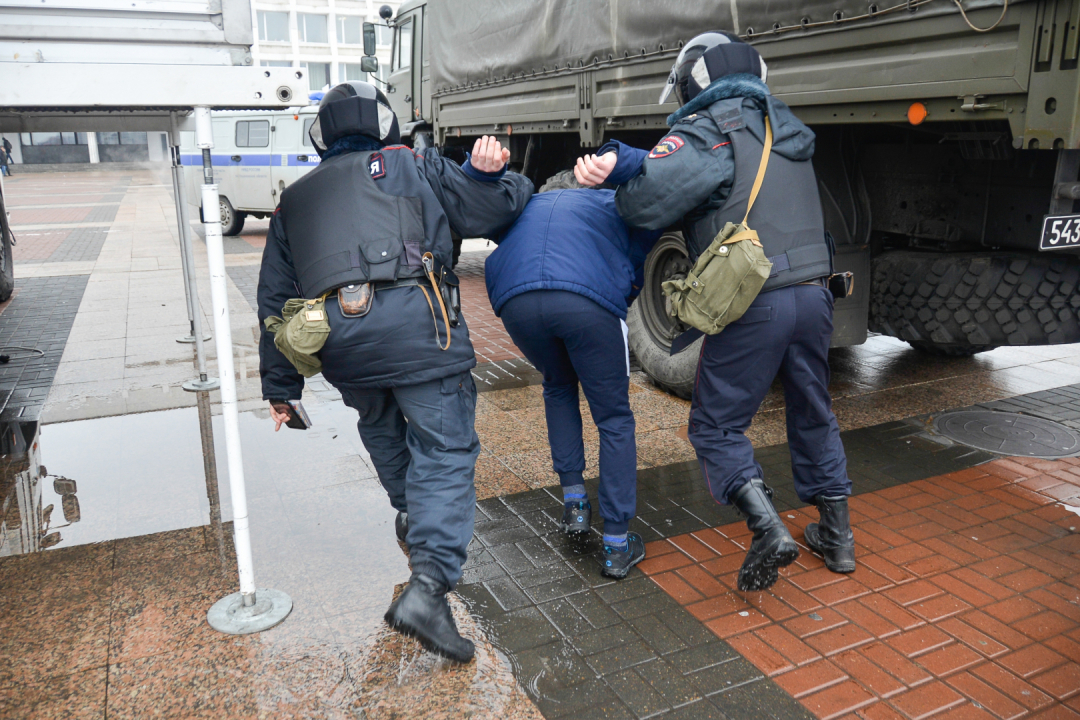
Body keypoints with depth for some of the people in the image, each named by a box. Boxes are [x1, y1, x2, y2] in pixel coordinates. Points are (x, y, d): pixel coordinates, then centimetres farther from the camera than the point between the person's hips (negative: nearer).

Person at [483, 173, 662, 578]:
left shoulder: (525, 206, 40)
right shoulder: (614, 204, 35)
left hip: (517, 301, 3)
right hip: (588, 301, -3)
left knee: (558, 388, 32)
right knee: (614, 419, 14)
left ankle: (574, 502, 27)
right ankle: (617, 545, 15)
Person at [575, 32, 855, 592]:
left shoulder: (704, 132, -6)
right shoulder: (786, 127, 20)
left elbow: (648, 202, -22)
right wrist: (623, 161, 10)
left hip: (752, 302, -7)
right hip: (813, 293, 7)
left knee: (716, 425, 8)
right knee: (812, 415, 22)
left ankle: (768, 529, -7)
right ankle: (836, 536, 31)